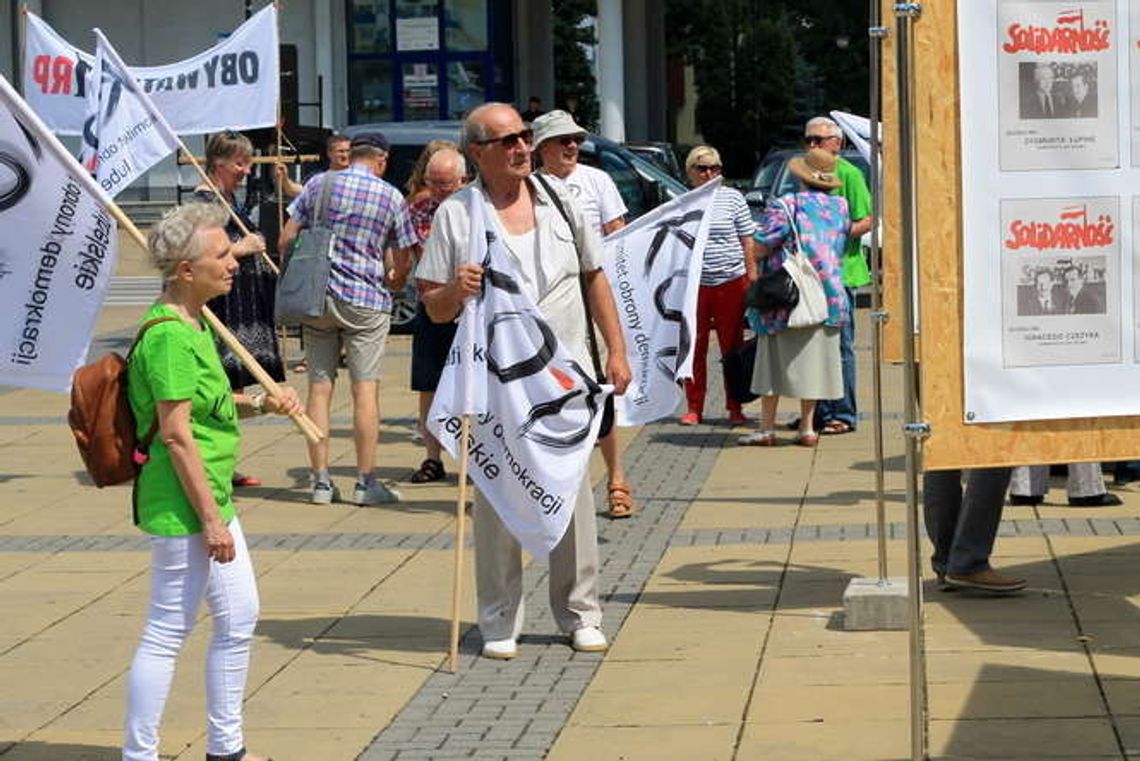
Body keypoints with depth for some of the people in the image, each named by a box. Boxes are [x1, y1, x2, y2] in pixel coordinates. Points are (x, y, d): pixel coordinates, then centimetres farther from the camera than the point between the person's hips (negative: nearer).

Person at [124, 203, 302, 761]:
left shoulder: (194, 325, 12)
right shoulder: (169, 336, -19)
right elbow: (176, 434, -21)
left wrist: (263, 403, 7)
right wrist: (210, 519, -20)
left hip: (212, 496, 11)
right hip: (183, 504, -11)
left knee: (239, 619, 16)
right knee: (168, 632, -3)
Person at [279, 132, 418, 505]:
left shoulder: (319, 184, 4)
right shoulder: (391, 197, -1)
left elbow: (286, 240, 4)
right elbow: (402, 263, 4)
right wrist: (392, 284, 27)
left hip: (316, 296, 3)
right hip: (366, 300, -3)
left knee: (319, 387, 5)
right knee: (366, 388, 0)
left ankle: (320, 481, 6)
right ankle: (365, 482, -1)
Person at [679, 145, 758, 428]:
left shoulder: (732, 197, 4)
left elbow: (747, 241, 6)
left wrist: (752, 276, 1)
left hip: (731, 282, -1)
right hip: (693, 284, 1)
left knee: (732, 346, 3)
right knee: (694, 348, 3)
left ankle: (735, 408, 11)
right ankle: (693, 408, 11)